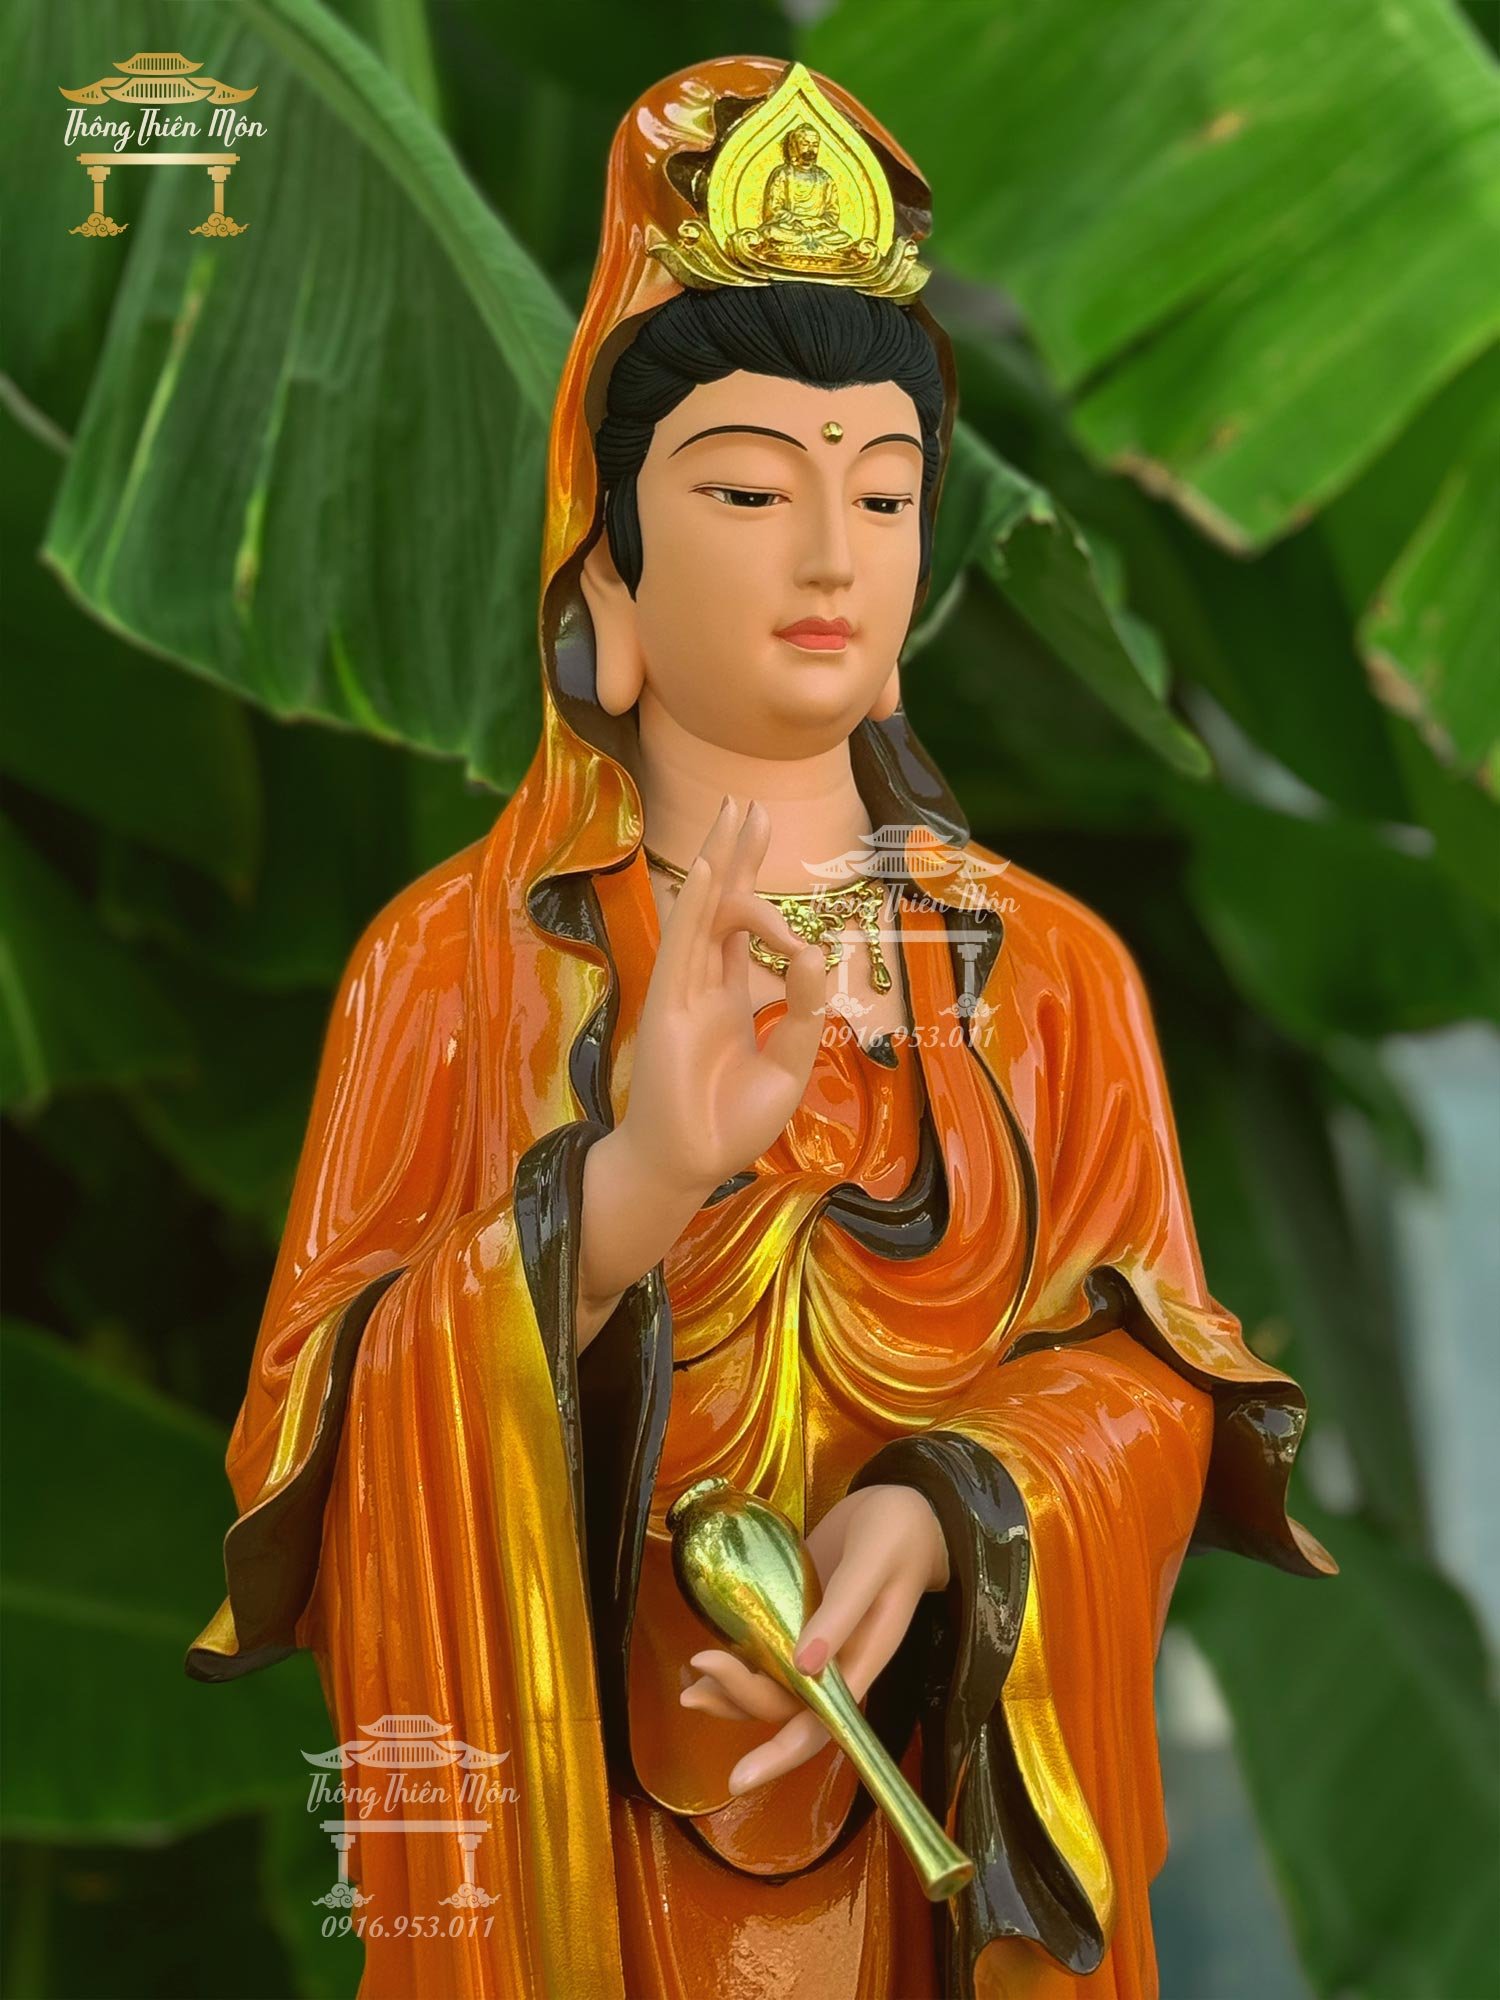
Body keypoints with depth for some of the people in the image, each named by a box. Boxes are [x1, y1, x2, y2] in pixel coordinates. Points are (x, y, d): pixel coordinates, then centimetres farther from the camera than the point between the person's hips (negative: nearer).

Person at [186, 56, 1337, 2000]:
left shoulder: (1055, 966, 1)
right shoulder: (451, 957, -5)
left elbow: (1150, 1372, -4)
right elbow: (338, 1430, -12)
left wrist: (933, 1516, -24)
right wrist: (623, 1192, -28)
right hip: (578, 1833, -1)